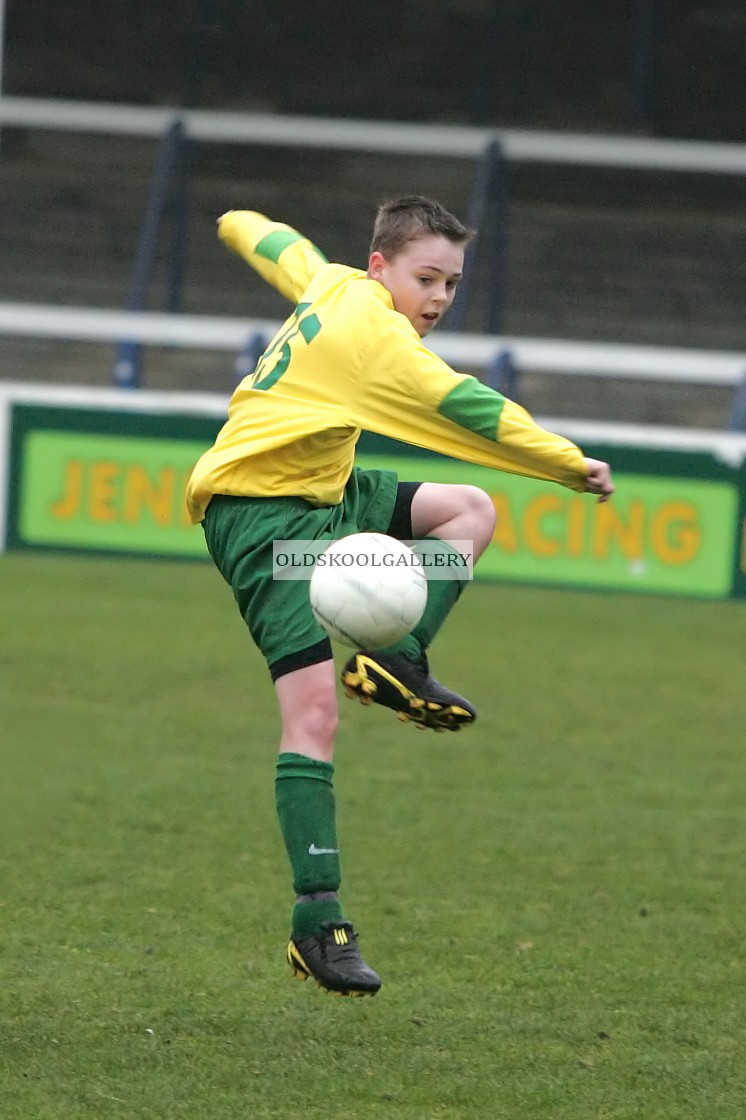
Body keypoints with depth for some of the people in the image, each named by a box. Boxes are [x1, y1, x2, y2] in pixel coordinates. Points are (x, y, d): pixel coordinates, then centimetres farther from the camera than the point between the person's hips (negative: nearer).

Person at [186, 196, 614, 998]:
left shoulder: (333, 283, 7)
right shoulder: (373, 335, -20)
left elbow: (267, 239, 27)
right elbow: (467, 410, -24)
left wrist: (240, 226, 50)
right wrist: (573, 466, -18)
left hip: (320, 496, 10)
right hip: (261, 514, -10)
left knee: (470, 510, 12)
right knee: (314, 712, -18)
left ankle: (396, 661, -1)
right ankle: (317, 924, -21)